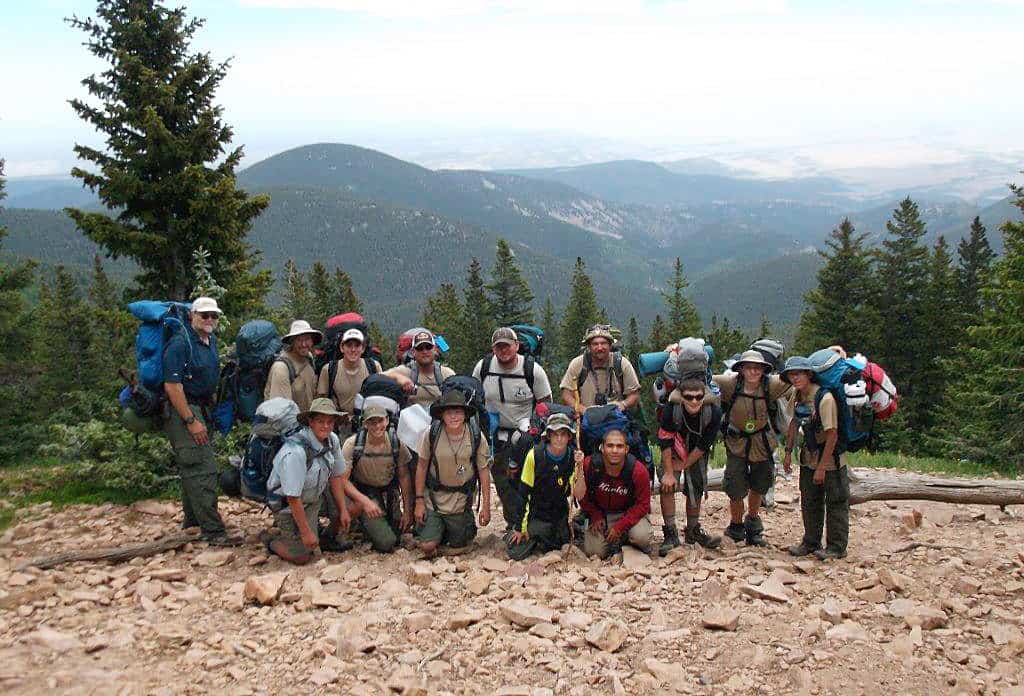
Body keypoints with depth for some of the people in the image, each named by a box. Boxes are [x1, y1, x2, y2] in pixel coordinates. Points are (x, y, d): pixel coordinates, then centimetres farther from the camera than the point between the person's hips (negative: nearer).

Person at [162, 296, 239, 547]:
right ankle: (213, 531, -13)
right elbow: (172, 386, -21)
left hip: (200, 409, 10)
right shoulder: (180, 343, -16)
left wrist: (212, 407, 22)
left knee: (191, 467, 20)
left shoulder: (211, 342, 12)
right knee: (202, 470, -13)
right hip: (182, 411, -9)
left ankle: (192, 518, 34)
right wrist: (191, 421, -22)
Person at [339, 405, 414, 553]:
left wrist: (407, 511, -2)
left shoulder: (397, 445, -8)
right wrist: (365, 501, -31)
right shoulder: (352, 444, -18)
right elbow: (342, 479, -18)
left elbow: (404, 477, 0)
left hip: (387, 493, 4)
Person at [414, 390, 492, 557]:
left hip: (460, 502, 1)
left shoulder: (477, 438, -12)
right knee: (427, 547, -7)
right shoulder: (431, 433, -14)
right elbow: (422, 466, -5)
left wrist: (486, 506, -4)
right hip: (433, 498, 0)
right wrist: (419, 501, -5)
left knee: (458, 546, 10)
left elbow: (484, 471, -4)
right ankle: (439, 530, 27)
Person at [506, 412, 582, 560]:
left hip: (559, 516, 2)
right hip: (535, 513, -2)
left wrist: (580, 468, -31)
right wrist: (520, 527, -10)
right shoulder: (535, 455, -18)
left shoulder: (574, 457, -11)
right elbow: (523, 493, -11)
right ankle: (533, 538, 18)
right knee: (516, 553, -12)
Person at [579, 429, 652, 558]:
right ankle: (617, 540, 18)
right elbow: (583, 495, -1)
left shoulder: (638, 470, -22)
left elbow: (642, 504, -16)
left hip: (629, 513, -1)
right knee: (593, 552, -14)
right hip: (600, 513, 1)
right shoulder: (590, 465, -19)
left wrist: (620, 527, -21)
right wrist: (595, 517, -7)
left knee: (642, 537, -29)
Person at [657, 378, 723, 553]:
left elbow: (703, 445, -19)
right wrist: (669, 472, -22)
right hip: (674, 452, -2)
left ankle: (693, 532, 30)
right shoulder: (671, 409, -33)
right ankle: (671, 535, -8)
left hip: (697, 454, 2)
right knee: (667, 487, -17)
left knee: (696, 490, 10)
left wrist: (684, 464, -14)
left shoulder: (714, 412, -29)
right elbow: (665, 442, -24)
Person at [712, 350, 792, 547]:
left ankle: (753, 521, 44)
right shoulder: (731, 383, -19)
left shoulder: (770, 385, -17)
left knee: (759, 486, 20)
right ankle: (736, 526, 27)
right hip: (737, 443, -2)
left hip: (762, 443, 2)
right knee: (736, 489, 1)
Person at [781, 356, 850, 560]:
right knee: (810, 502, 15)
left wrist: (822, 467, -22)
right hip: (809, 458, 7)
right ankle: (811, 542, 27)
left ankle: (836, 547, 14)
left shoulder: (824, 398, -25)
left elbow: (832, 435, -24)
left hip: (831, 459, -7)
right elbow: (794, 423, 14)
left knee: (836, 503, 4)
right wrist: (788, 452, 8)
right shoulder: (797, 395, -2)